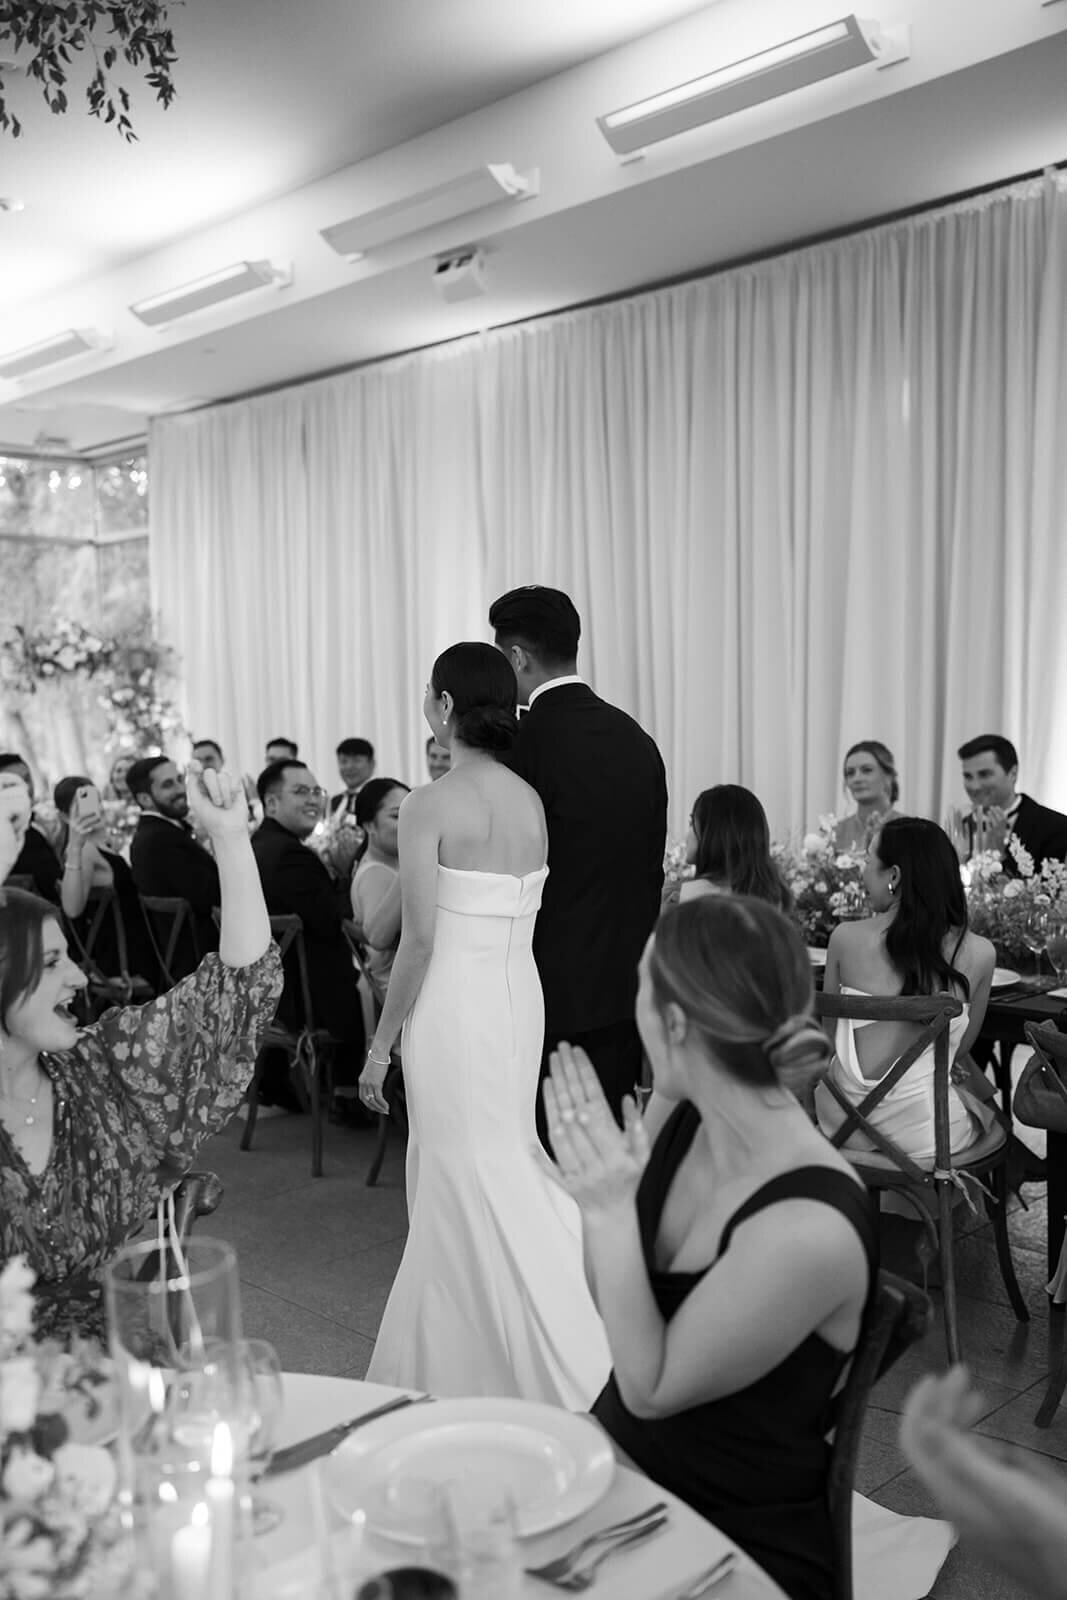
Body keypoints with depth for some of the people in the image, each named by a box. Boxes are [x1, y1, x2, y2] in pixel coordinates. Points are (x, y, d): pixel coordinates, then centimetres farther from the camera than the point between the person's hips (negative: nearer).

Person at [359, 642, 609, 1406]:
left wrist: (381, 1044, -6)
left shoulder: (431, 804, -14)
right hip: (520, 995, 7)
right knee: (501, 1168, 19)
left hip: (453, 1003, -7)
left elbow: (419, 940, -15)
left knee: (471, 1182, 6)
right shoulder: (532, 800, 4)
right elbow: (524, 913, 5)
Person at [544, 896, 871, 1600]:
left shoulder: (808, 1230, -29)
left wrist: (610, 1211, -25)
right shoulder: (679, 1116, -8)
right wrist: (600, 1185, -12)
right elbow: (609, 1296, 4)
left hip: (738, 1541, -5)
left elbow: (651, 1389, -18)